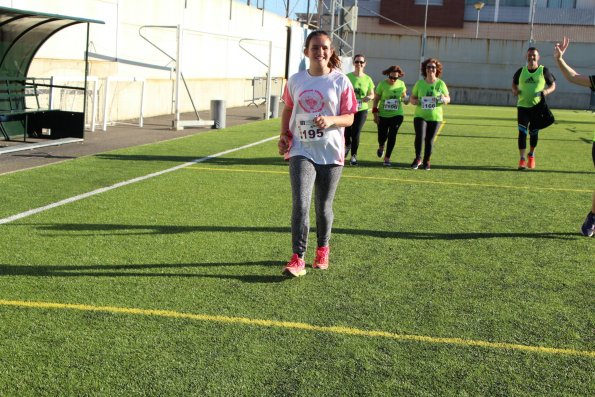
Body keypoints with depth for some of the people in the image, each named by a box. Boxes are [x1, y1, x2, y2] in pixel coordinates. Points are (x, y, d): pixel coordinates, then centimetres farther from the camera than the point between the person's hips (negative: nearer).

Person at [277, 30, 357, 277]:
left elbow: (349, 118, -2)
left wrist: (331, 120, -22)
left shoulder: (340, 81, -2)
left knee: (323, 207, 11)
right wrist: (283, 135, 4)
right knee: (300, 204, -14)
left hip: (330, 154, 0)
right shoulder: (295, 81, 5)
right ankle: (297, 259, -11)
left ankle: (323, 249, 34)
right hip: (301, 152, 1)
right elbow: (287, 110, 19)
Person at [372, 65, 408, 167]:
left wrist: (405, 99, -9)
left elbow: (404, 95, 16)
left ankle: (387, 158, 2)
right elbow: (376, 99, -2)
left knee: (392, 136, -7)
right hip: (383, 115, -1)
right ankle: (381, 147, 41)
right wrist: (375, 113, -7)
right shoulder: (382, 84, -6)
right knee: (382, 135, 5)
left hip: (397, 115, 1)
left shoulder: (401, 84, 0)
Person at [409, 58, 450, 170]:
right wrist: (414, 101, -12)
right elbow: (412, 97, 11)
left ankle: (426, 161, 21)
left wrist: (443, 99, -16)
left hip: (435, 117, 0)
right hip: (420, 115, 0)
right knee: (420, 136, -19)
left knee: (430, 140, 5)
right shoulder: (419, 83, 4)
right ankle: (418, 159, -4)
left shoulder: (441, 84, 1)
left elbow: (448, 98, 7)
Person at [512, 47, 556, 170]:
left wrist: (546, 92, -16)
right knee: (522, 132, -9)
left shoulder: (544, 71, -1)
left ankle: (531, 154, 34)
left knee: (534, 132, 9)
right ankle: (522, 159, -8)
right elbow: (514, 84, 20)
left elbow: (553, 85, 5)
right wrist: (515, 90, -3)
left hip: (537, 106, -1)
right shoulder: (521, 71, 5)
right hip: (522, 106, 1)